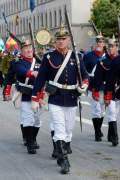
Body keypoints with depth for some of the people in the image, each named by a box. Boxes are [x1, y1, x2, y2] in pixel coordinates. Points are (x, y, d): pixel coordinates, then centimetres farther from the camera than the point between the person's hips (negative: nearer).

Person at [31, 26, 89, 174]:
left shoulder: (76, 57, 4)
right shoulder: (49, 57, -2)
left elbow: (84, 74, 8)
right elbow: (41, 78, -1)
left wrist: (84, 84, -15)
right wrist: (35, 98, -3)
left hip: (71, 100, 3)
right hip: (55, 100, -3)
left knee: (68, 130, 12)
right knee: (60, 130, -11)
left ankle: (61, 155, 31)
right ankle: (64, 161, -11)